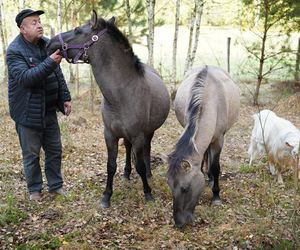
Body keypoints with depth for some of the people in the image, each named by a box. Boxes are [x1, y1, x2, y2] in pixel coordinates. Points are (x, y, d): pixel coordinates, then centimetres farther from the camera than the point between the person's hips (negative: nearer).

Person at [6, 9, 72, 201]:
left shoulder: (47, 44, 4)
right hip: (28, 113, -6)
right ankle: (34, 189, 25)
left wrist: (65, 98, 6)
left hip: (49, 111, 6)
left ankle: (56, 185, 30)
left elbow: (58, 74, 11)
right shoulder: (15, 51, -15)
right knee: (31, 154, 8)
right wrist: (50, 62, -35)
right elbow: (25, 77, -28)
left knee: (55, 150, 15)